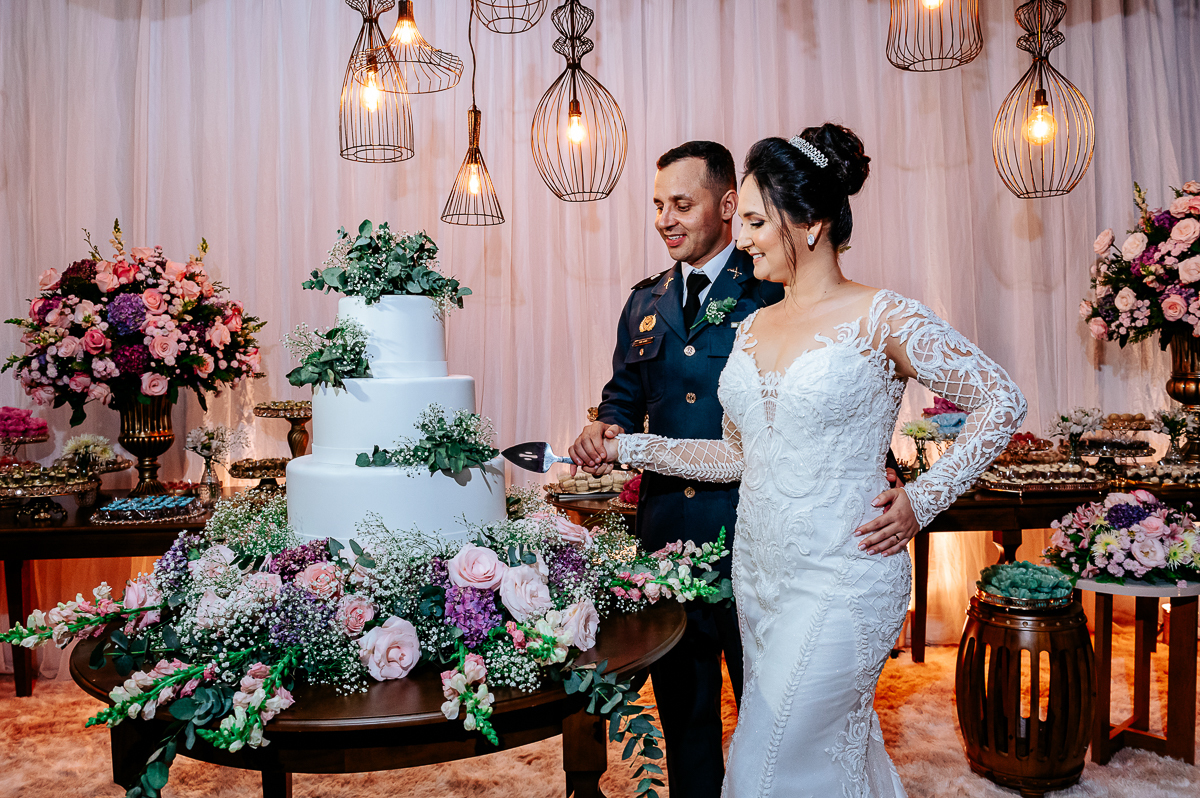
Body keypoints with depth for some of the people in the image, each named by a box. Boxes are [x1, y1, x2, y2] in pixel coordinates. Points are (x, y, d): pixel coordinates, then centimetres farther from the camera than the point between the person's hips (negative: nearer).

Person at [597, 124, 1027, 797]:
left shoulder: (881, 318, -10)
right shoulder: (753, 328, 8)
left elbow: (1002, 401, -6)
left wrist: (922, 499, -11)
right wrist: (628, 447, 7)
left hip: (841, 578, -6)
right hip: (760, 573, 6)